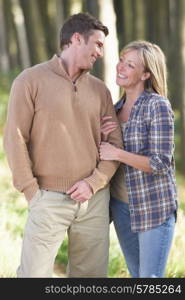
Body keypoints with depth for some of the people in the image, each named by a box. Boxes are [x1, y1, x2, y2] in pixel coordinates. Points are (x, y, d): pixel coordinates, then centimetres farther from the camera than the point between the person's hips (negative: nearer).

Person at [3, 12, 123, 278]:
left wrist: (94, 183, -7)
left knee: (91, 274, 8)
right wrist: (31, 192, -10)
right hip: (50, 199, -4)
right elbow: (15, 138, -5)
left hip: (94, 199, 4)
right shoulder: (31, 80, -1)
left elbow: (115, 143, 8)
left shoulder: (99, 90, 11)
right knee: (34, 274, -7)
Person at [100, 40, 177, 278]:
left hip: (154, 205, -7)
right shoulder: (117, 108, 8)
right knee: (136, 276, 15)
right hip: (121, 204, 7)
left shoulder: (158, 105, -13)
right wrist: (103, 137, -5)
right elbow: (102, 157, 14)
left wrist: (117, 153, -20)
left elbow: (160, 163, -18)